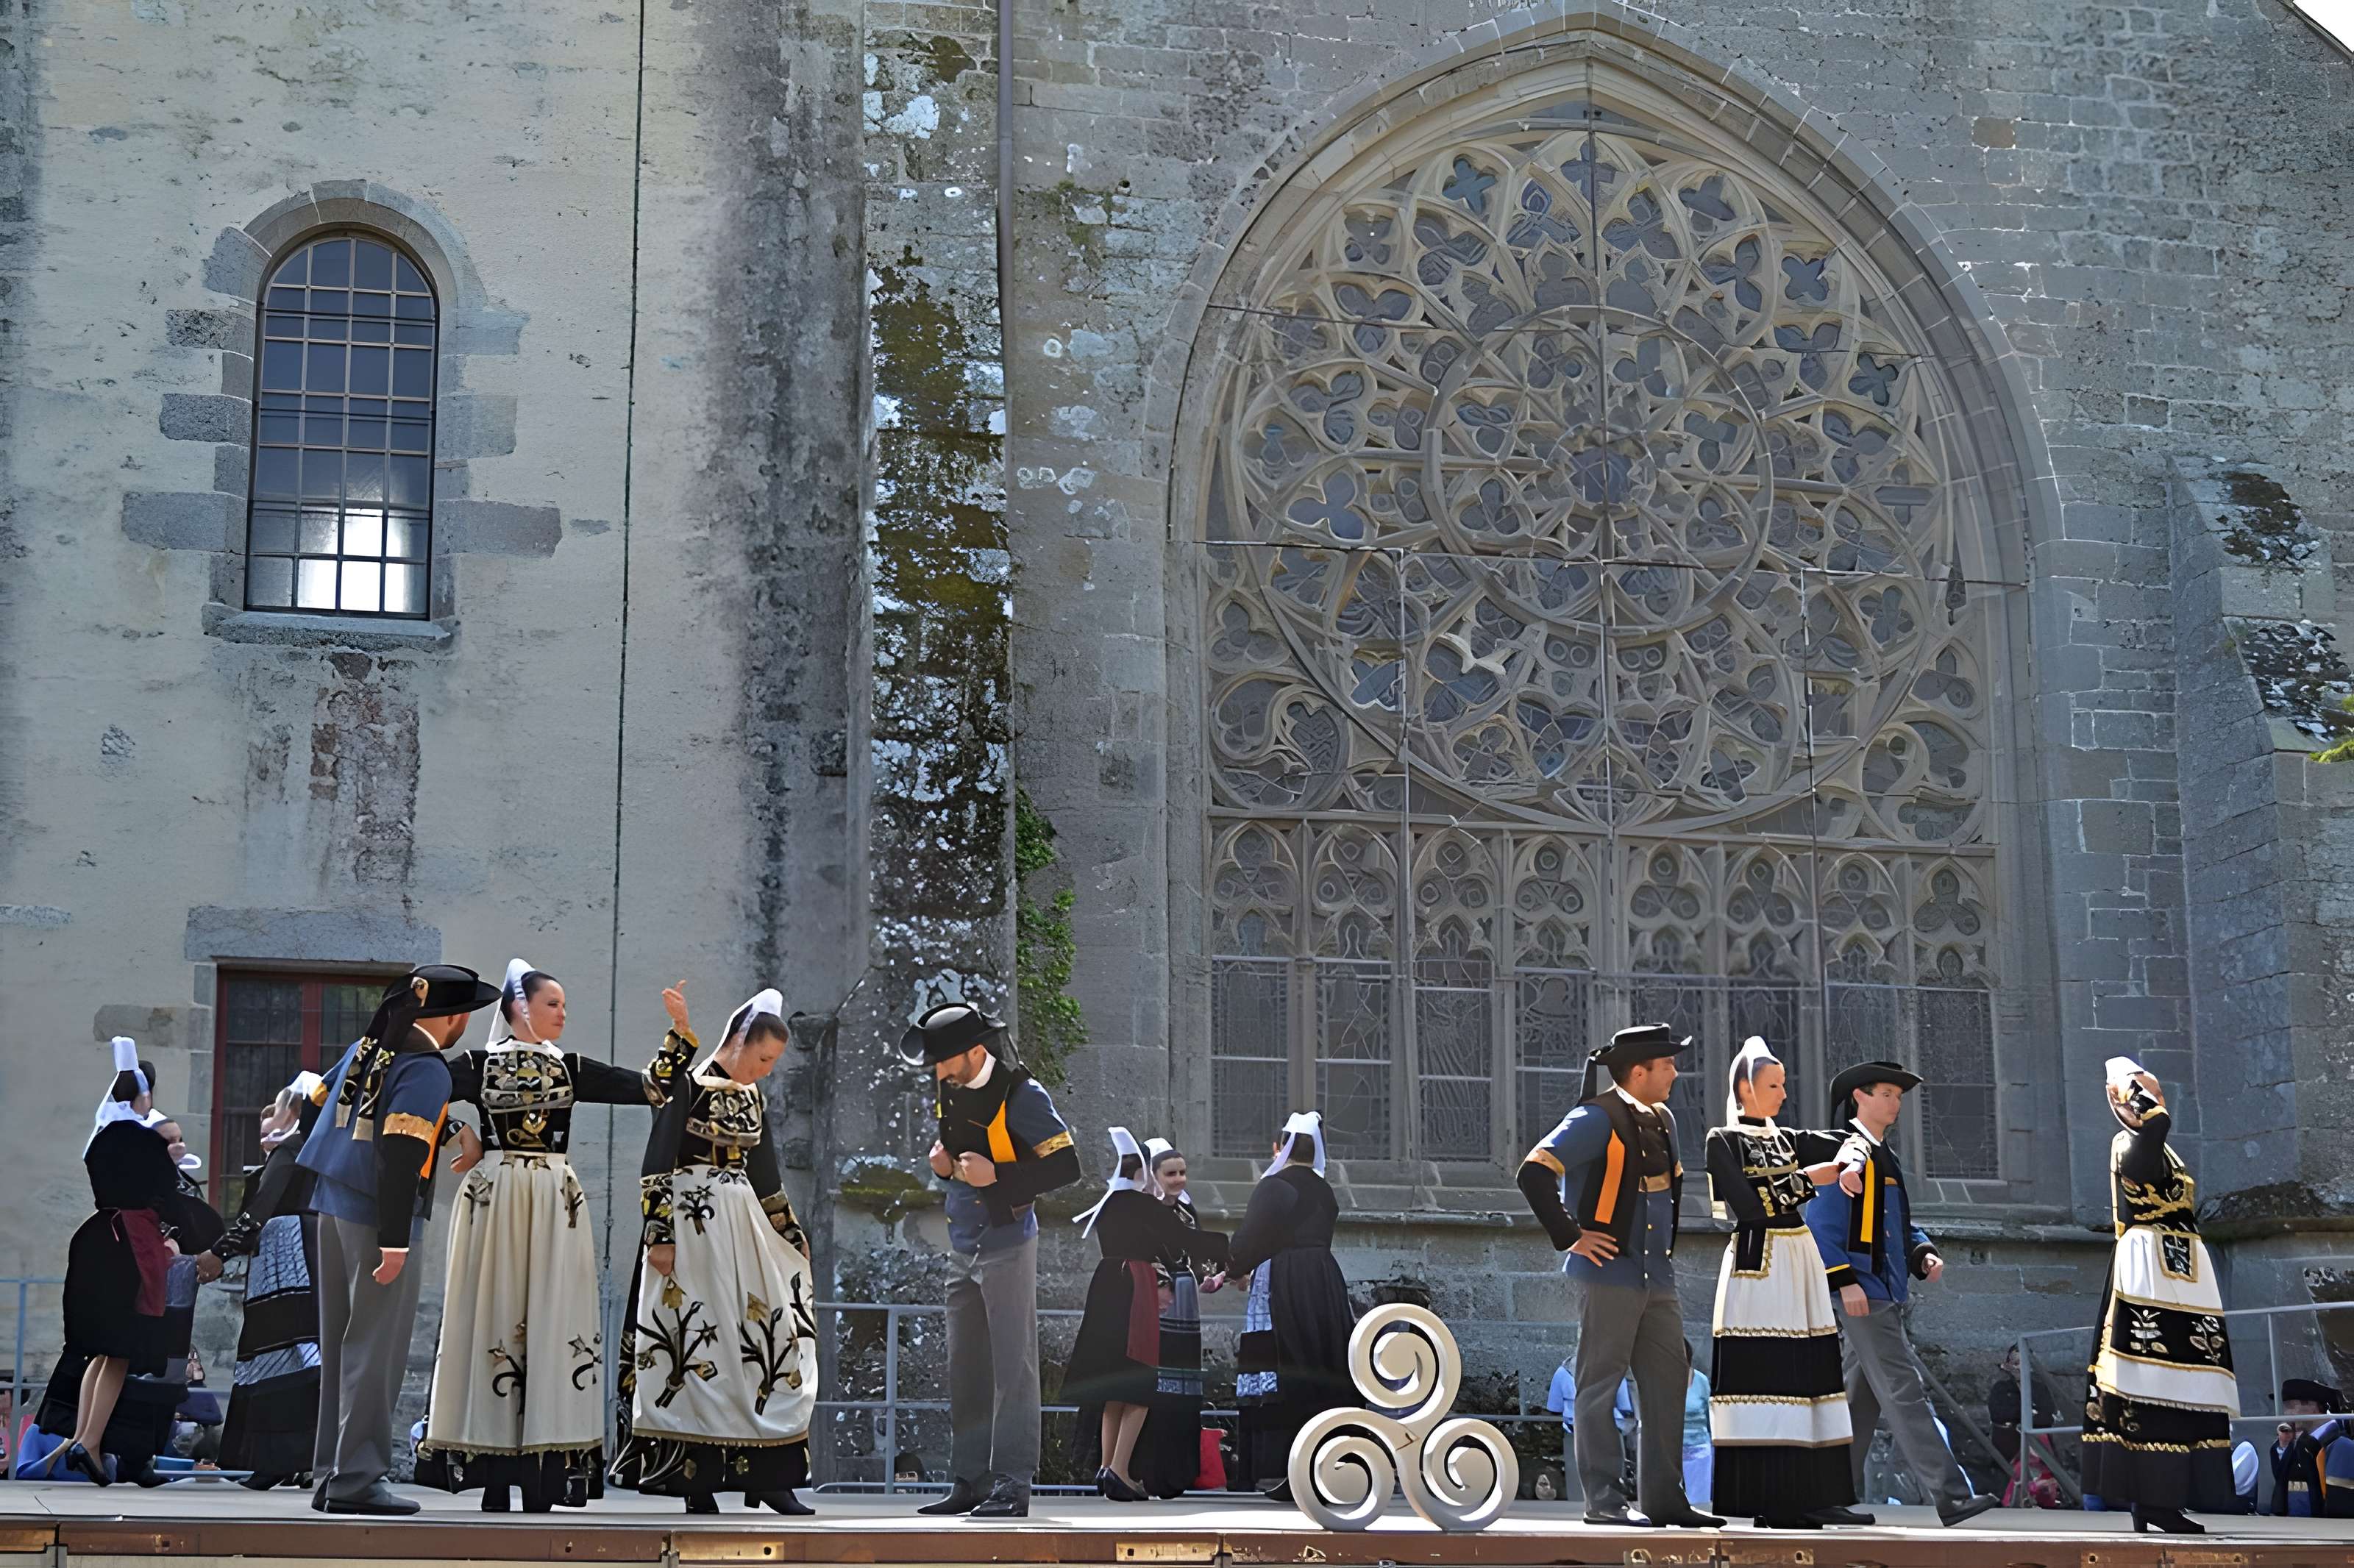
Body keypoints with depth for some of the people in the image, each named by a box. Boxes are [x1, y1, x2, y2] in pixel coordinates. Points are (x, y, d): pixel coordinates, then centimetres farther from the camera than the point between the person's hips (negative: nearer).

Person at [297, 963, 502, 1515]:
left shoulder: (365, 1048, 11)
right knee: (376, 1350, -4)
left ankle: (330, 1476, 18)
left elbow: (320, 1096, 23)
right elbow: (401, 1154, -21)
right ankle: (359, 1480, -4)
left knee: (340, 1345, 13)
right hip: (377, 1218, -9)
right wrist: (395, 1240, -21)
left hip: (332, 1207, 9)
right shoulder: (427, 1070, -14)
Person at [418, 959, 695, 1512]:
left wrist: (680, 1034, 3)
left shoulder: (571, 1069, 15)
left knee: (551, 1323, -4)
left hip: (557, 1206, 3)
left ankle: (541, 1480, -4)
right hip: (494, 1203, -2)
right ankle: (493, 1477, 0)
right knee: (494, 1317, -3)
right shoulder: (477, 1064, 6)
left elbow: (652, 1088, 10)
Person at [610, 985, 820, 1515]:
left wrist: (793, 1240, 24)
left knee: (765, 1344, 1)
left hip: (744, 1225, 7)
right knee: (697, 1345, -5)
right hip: (692, 1226, -7)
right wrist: (659, 1234, -17)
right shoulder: (688, 1084, -7)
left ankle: (768, 1474, 4)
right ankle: (697, 1478, -1)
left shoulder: (752, 1099, 15)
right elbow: (657, 1164, -11)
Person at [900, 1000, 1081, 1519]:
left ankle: (1012, 1487, -5)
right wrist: (943, 1161, 3)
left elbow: (1066, 1166, -16)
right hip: (963, 1245, 8)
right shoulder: (951, 1089, 9)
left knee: (1012, 1368, -6)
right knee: (965, 1372, 10)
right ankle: (969, 1482, 16)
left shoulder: (1022, 1095, -14)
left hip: (1007, 1245, -8)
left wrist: (996, 1176, -21)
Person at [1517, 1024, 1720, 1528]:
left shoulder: (1661, 1119, 14)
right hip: (1611, 1274, -8)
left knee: (1667, 1387, 8)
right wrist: (1570, 1236, -16)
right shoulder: (1598, 1118, -11)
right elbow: (1534, 1173, -19)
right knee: (1600, 1388, -2)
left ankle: (1665, 1499, 15)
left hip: (1657, 1277, 8)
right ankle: (1604, 1500, 2)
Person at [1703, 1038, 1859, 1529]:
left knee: (1805, 1376, 3)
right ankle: (1764, 1500, -10)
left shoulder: (1788, 1140, 20)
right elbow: (1747, 1204, -12)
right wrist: (1807, 1180, -7)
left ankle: (1808, 1497, 3)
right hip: (1756, 1266, -7)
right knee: (1759, 1374, -10)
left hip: (1800, 1265, 7)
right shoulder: (1723, 1141, 0)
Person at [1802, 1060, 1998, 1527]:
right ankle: (1950, 1497, -17)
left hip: (1886, 1294, 10)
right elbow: (1820, 1226, -15)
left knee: (1864, 1398, 11)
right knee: (1904, 1391, -13)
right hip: (1861, 1294, -10)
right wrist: (1844, 1281, -21)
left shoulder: (1885, 1157, 20)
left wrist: (1923, 1255, 5)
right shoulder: (1845, 1153, -9)